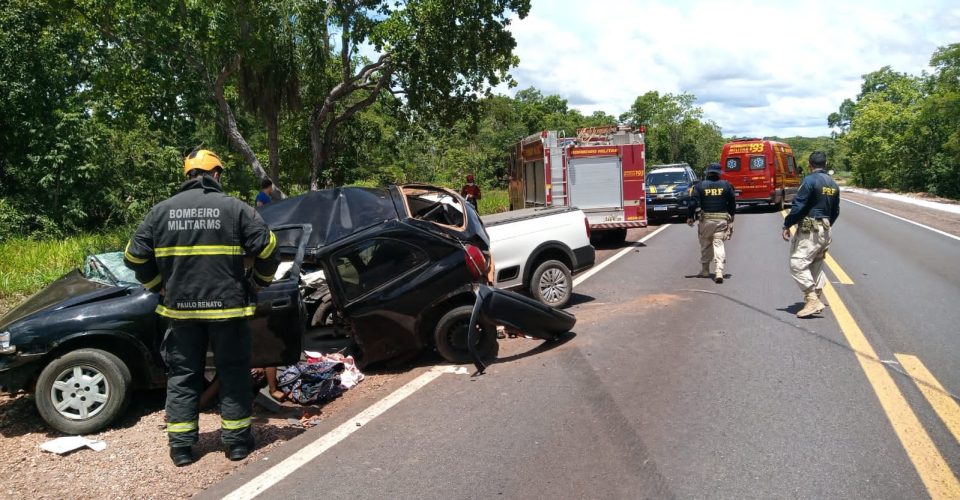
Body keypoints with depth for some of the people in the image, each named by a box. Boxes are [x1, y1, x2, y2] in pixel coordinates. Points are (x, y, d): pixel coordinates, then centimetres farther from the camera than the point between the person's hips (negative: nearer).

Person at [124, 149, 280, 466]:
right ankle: (236, 440, 17)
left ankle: (180, 446, 18)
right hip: (227, 306, -2)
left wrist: (160, 286, 18)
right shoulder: (234, 208, -6)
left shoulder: (161, 210, 4)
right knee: (233, 373, 10)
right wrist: (259, 281, 8)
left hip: (181, 307, 3)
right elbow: (267, 248, -9)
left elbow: (135, 256, 5)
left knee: (182, 375, 13)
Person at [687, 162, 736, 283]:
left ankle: (705, 271, 22)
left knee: (705, 245, 13)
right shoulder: (726, 186, 4)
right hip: (722, 219, 1)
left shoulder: (700, 186, -1)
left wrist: (690, 217, 1)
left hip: (706, 219, -1)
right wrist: (731, 216, 25)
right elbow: (732, 203, 11)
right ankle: (719, 272, -17)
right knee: (718, 244, -1)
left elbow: (693, 202, -7)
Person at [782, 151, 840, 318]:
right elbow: (836, 211, 20)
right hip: (825, 229, 9)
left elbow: (798, 206, -17)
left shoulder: (810, 180, -12)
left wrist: (787, 225, -9)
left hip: (810, 229, -9)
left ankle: (812, 300, -17)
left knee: (798, 263, -10)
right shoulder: (833, 184, 14)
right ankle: (816, 300, 18)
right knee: (816, 265, 15)